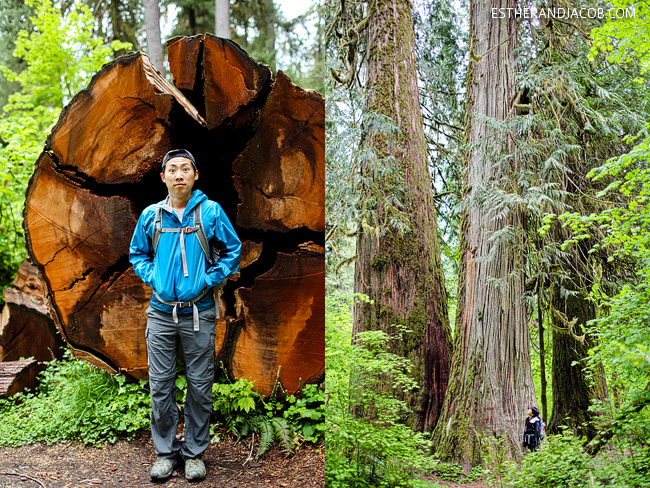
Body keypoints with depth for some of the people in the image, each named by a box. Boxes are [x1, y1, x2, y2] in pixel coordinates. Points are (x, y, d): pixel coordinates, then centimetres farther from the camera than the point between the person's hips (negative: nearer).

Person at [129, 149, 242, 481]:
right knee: (160, 385, 5)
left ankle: (194, 452, 21)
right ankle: (165, 451, 21)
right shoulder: (151, 215, 5)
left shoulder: (211, 212, -1)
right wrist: (150, 277, 2)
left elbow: (233, 250, 6)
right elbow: (136, 253, 18)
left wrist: (210, 279, -4)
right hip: (161, 313, 2)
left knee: (200, 386, 6)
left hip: (198, 313, -2)